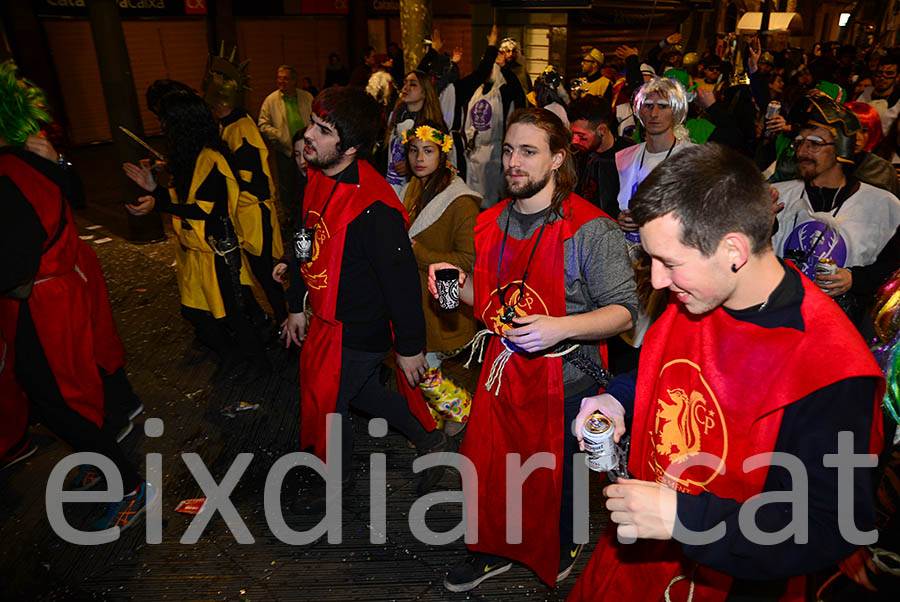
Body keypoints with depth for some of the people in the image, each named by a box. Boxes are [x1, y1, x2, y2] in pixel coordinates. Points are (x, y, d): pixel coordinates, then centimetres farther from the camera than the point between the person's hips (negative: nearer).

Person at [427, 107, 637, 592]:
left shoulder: (589, 229, -16)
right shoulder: (491, 224, 5)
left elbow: (623, 311, -15)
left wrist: (559, 328, -30)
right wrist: (461, 283, -4)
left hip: (565, 378, -5)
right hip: (502, 370, 6)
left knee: (554, 480, 14)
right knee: (485, 469, 15)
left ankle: (561, 553, 47)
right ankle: (494, 552, 44)